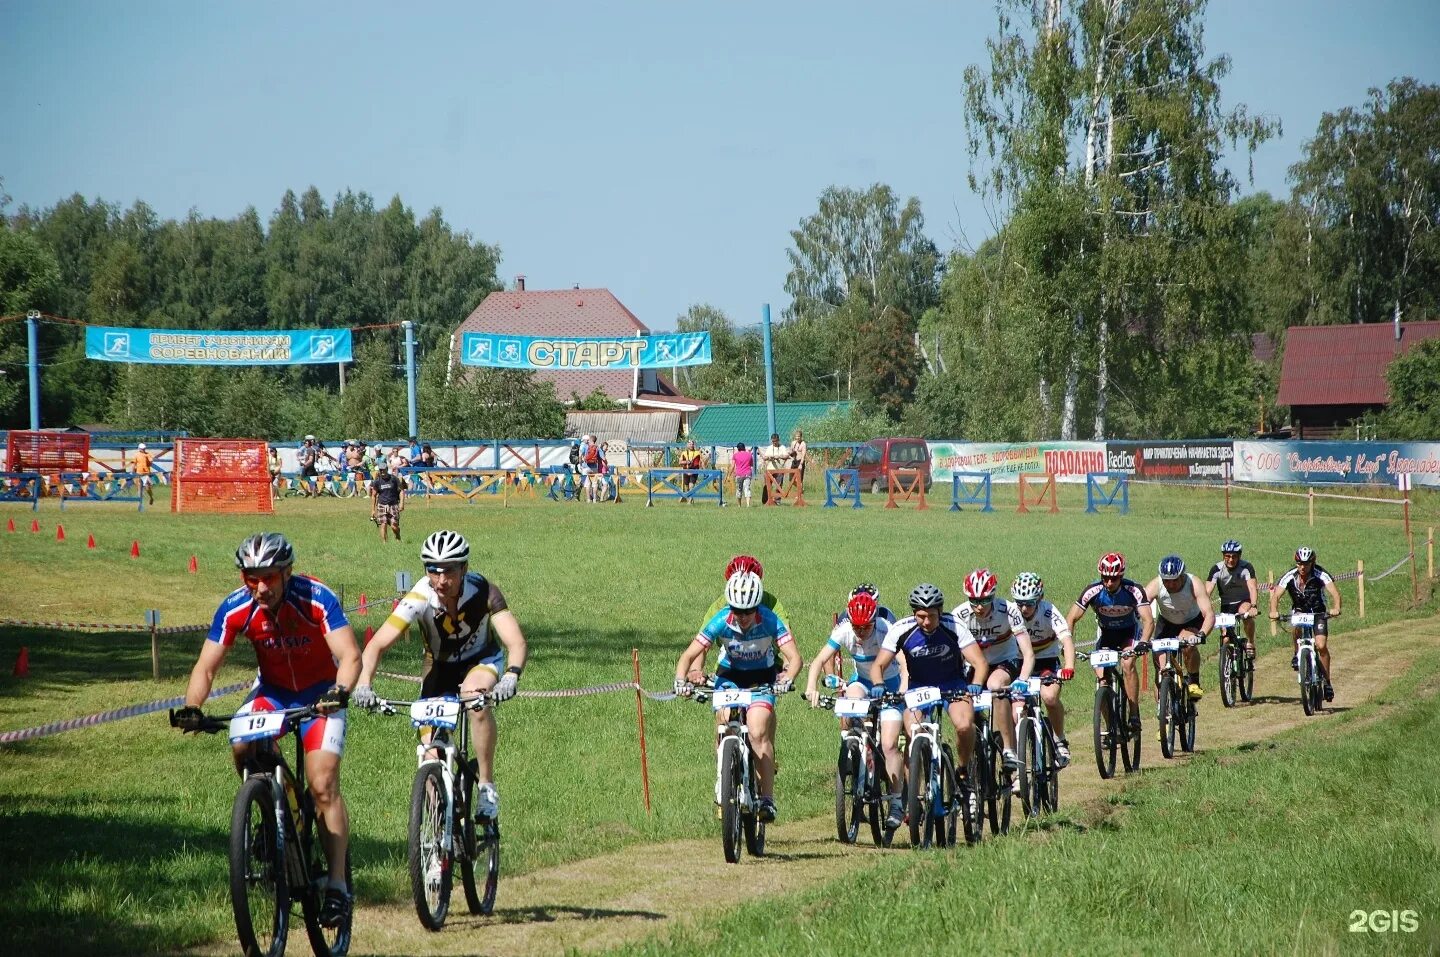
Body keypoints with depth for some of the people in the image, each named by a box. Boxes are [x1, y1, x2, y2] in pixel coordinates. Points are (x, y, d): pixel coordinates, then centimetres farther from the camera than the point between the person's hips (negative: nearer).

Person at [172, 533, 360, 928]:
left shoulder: (316, 599, -27)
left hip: (320, 694, -3)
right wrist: (191, 708, -36)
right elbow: (207, 666, -17)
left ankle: (338, 884, -10)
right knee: (243, 747, -26)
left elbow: (349, 655, -33)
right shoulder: (236, 609, -19)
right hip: (272, 691, 3)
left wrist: (339, 692, -53)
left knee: (323, 784, -17)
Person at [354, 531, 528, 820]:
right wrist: (363, 685, -51)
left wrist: (511, 677, -60)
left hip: (482, 659, -2)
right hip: (439, 666, 2)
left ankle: (487, 785, -21)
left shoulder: (483, 591, -30)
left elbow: (517, 642, -39)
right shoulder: (419, 598, -29)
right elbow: (377, 645, -33)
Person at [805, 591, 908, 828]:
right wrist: (811, 687, -43)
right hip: (862, 681, 3)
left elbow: (905, 663, -39)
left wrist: (903, 691, -57)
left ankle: (897, 802, -3)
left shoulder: (887, 631, -28)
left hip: (889, 686, -3)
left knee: (889, 745, -14)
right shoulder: (843, 631, -20)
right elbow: (820, 660, -26)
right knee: (853, 700, -34)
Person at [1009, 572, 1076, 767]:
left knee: (1050, 696, -29)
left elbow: (1066, 639, -36)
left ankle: (1060, 740, -5)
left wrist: (1069, 667, -54)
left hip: (1047, 661, -2)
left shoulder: (1049, 612, -24)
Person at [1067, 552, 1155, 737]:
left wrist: (1143, 643, -50)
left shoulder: (1134, 590, -27)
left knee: (1127, 664, -29)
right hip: (1105, 633, 2)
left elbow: (1148, 620, -32)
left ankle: (1134, 715, -20)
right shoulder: (1093, 591, -24)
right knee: (1101, 676, -14)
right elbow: (1071, 619, -20)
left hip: (1129, 632, -2)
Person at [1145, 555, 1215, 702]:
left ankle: (1194, 682, -10)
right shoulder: (1156, 585, -28)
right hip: (1166, 623, 2)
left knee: (1188, 645, -33)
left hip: (1192, 622, -2)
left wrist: (1201, 635, -59)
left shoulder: (1193, 584, -32)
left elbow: (1209, 614, -40)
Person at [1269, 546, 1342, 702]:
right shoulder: (1290, 577, -16)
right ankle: (1297, 655, -10)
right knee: (1295, 627, -35)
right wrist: (1273, 611, -46)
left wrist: (1336, 608, -51)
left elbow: (1334, 592, -30)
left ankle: (1327, 682, -1)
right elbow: (1276, 595, -25)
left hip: (1318, 613, -1)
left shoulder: (1321, 575, -19)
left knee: (1321, 646, -17)